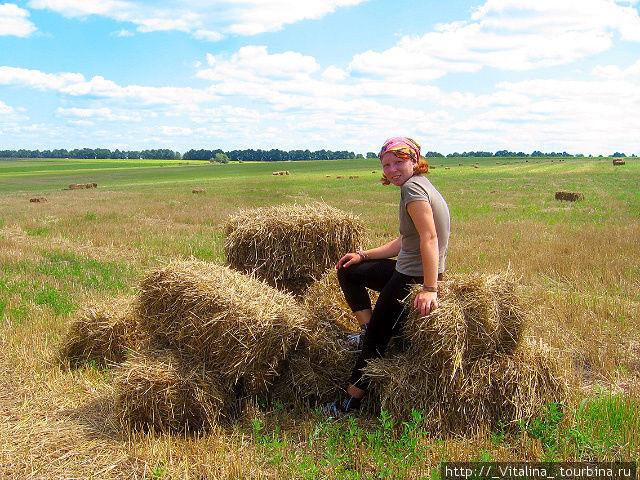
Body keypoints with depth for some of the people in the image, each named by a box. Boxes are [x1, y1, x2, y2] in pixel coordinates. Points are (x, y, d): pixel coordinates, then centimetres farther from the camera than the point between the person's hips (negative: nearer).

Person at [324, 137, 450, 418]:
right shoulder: (420, 186, 13)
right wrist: (364, 255, 16)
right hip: (406, 269, 10)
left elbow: (429, 238, -29)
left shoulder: (412, 187, -18)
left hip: (413, 278, -10)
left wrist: (430, 289, -35)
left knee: (376, 338, 0)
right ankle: (367, 329, 17)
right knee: (348, 272, 21)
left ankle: (350, 403, 13)